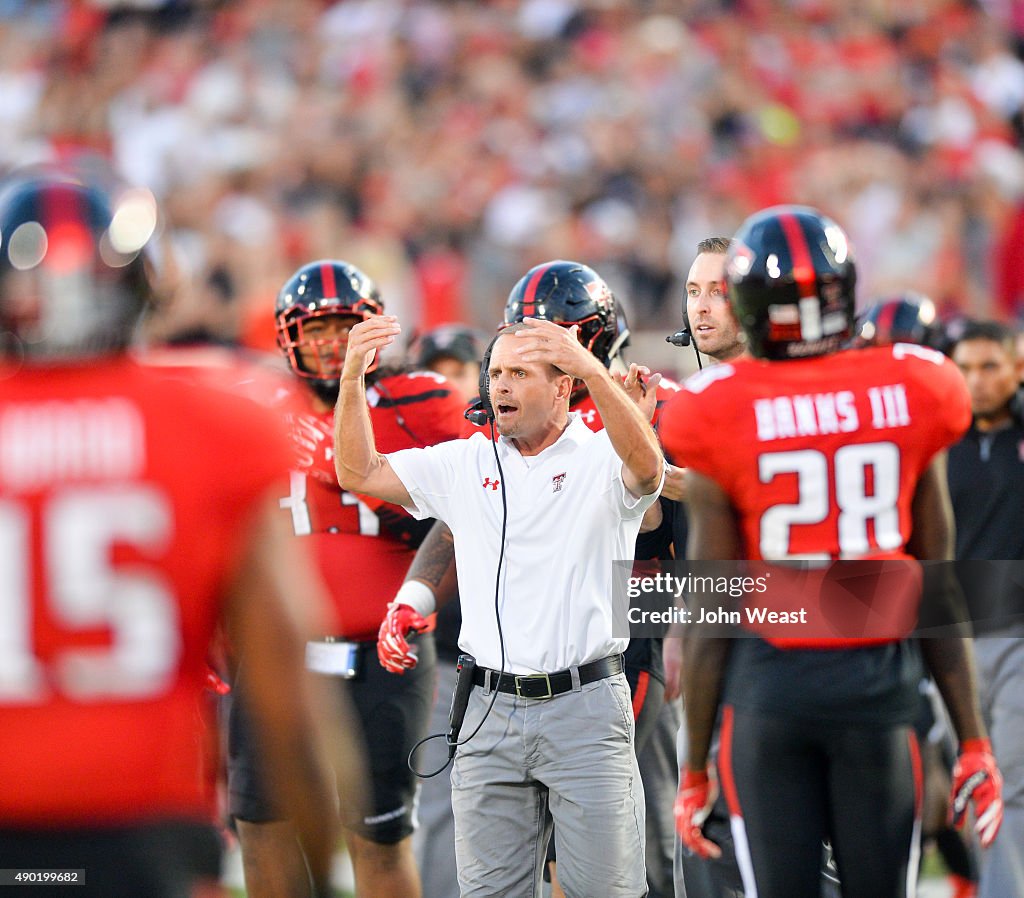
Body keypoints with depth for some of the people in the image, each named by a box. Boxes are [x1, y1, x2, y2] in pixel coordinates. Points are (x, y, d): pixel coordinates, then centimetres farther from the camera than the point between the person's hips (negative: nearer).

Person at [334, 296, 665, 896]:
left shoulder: (601, 459, -1)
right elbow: (360, 472, 11)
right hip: (491, 712, 4)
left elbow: (646, 465, -24)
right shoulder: (466, 465, 13)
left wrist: (591, 368, -38)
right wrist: (353, 378, -4)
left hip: (586, 710, -4)